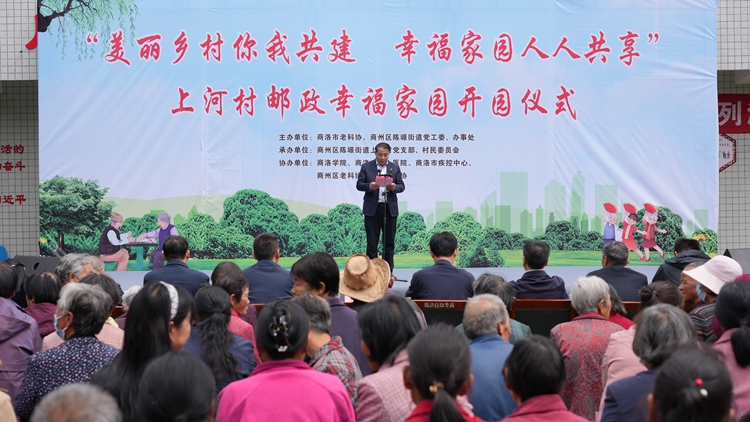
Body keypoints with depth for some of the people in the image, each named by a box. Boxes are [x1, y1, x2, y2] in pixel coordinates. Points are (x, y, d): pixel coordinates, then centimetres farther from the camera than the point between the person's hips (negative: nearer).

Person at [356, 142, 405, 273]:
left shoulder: (395, 167, 9)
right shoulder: (366, 167, 4)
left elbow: (402, 186, 5)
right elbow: (359, 185, 0)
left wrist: (394, 187, -17)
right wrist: (370, 186, -20)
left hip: (390, 208, 2)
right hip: (372, 209, -2)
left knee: (389, 242, 5)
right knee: (372, 243, 0)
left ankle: (388, 272, 11)